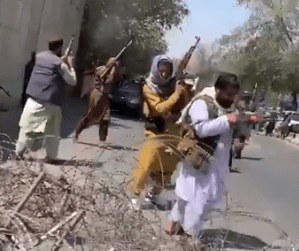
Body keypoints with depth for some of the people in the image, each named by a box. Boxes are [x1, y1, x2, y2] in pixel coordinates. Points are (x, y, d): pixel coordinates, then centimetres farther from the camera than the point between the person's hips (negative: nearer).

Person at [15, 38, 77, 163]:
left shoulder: (40, 56, 11)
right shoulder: (60, 63, -7)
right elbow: (72, 81, 0)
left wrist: (62, 59, 29)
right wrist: (70, 65, 9)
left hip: (33, 99, 4)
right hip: (50, 102, -4)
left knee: (26, 127, 10)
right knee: (52, 131, 9)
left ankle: (19, 152, 9)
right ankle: (50, 156, 11)